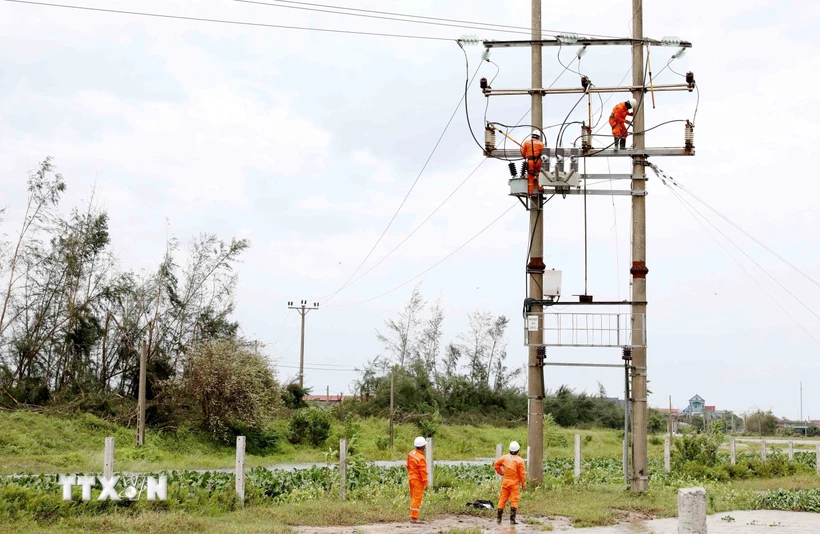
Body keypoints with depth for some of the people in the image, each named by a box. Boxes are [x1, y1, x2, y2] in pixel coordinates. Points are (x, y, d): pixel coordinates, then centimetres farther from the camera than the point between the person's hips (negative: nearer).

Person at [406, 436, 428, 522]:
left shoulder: (411, 454, 3)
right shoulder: (420, 458, -23)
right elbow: (423, 472, -20)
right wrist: (425, 483, -15)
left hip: (411, 478, 9)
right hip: (418, 480, -9)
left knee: (413, 498, 17)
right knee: (417, 498, -3)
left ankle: (412, 516, 23)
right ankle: (414, 518, -1)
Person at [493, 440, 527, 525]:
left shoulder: (504, 458, -1)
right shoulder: (520, 460, -12)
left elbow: (496, 464, 8)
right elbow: (522, 473, -10)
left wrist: (501, 473, 17)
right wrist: (523, 483, 2)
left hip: (505, 482, 4)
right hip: (515, 483, -4)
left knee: (502, 500, 11)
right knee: (514, 500, 1)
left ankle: (499, 518, 14)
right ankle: (512, 519, -3)